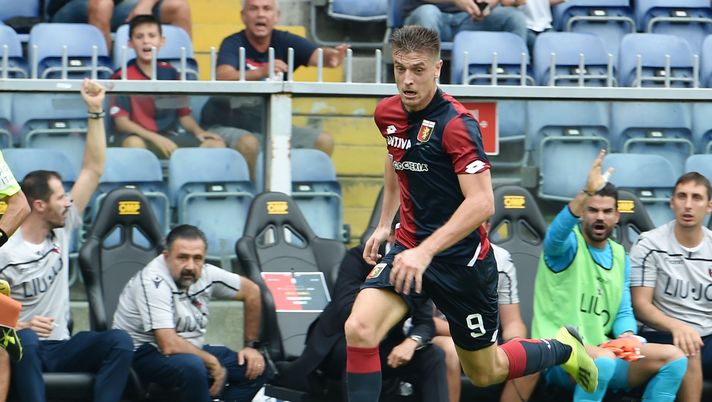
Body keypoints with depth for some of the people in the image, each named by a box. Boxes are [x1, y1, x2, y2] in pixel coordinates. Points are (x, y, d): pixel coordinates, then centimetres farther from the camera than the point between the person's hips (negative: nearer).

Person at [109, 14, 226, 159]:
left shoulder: (170, 73, 13)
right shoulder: (122, 76, -2)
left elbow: (184, 114, 17)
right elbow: (121, 121, -9)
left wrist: (198, 131, -5)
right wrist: (156, 139, -20)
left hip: (169, 137, 4)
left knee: (216, 145, -17)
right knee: (134, 144, -41)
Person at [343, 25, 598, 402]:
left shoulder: (457, 123, -21)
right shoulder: (387, 113, 1)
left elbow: (481, 203, -28)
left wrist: (426, 251, -36)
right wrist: (384, 223, 20)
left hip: (462, 259, -5)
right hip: (409, 248, 5)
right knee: (359, 329, -22)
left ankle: (563, 348, 39)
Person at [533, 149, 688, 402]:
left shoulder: (620, 256, 16)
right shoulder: (566, 245, -2)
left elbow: (624, 312, 14)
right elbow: (557, 232, -28)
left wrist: (627, 335, -10)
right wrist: (588, 192, -43)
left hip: (604, 352, 6)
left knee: (673, 357, -12)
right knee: (602, 360, -38)